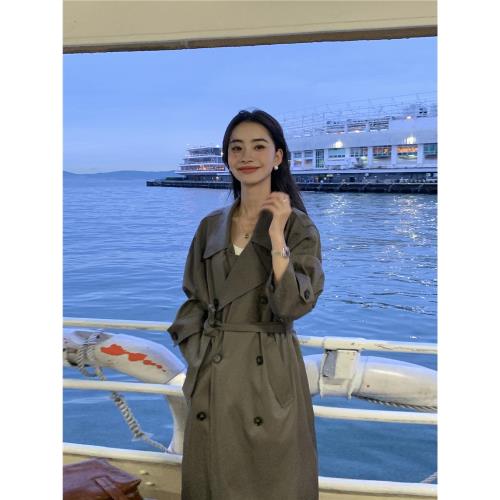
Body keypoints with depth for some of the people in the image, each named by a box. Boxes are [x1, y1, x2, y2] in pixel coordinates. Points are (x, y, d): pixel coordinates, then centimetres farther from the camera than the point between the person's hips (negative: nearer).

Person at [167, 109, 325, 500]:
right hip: (213, 373, 4)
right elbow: (194, 300, 12)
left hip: (270, 371, -3)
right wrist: (198, 356, -1)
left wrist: (277, 237, -23)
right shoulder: (211, 226, 6)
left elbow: (293, 305, -17)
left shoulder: (299, 226, -6)